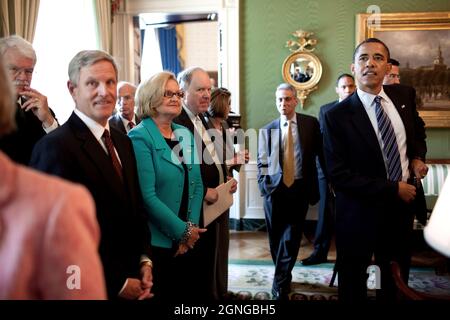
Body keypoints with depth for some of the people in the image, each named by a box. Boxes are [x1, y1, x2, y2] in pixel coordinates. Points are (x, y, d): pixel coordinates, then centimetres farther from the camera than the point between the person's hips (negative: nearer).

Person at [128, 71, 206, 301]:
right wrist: (182, 230, -14)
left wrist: (192, 227, -4)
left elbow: (196, 184, 8)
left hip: (188, 240, 6)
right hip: (156, 240, -6)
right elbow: (147, 195, -18)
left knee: (187, 293, 16)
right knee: (159, 294, 8)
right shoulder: (140, 137, -12)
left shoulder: (186, 135, 9)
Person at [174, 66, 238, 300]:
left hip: (214, 206, 9)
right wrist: (204, 192, -21)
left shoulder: (202, 120, 13)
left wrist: (226, 180, 5)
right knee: (198, 271, 6)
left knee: (212, 264, 21)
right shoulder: (177, 122, -18)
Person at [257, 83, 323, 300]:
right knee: (276, 238, 11)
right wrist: (264, 184, -5)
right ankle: (283, 278, 32)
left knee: (290, 239, -2)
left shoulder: (311, 123, 3)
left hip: (299, 188, -2)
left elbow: (321, 153, 5)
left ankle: (280, 286, 7)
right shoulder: (267, 130, 6)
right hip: (274, 189, 2)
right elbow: (262, 162, 8)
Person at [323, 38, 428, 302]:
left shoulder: (405, 95, 0)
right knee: (353, 287, 14)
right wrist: (393, 188, -18)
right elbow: (338, 175, -19)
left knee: (397, 284, 21)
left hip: (403, 204, 5)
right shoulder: (337, 116, -16)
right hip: (360, 213, -4)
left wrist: (417, 157, 2)